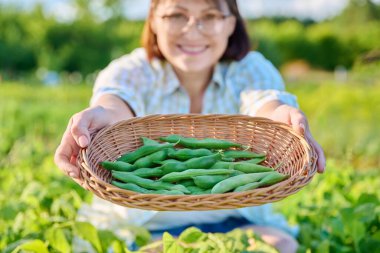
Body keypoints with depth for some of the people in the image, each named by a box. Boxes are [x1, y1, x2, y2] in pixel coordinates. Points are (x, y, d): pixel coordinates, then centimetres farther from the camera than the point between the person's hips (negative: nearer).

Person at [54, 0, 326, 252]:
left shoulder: (250, 69, -2)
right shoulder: (132, 70, -5)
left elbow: (264, 100, -26)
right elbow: (118, 100, -29)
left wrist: (282, 116, -51)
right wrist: (102, 113, -55)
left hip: (234, 222, 1)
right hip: (141, 225, 0)